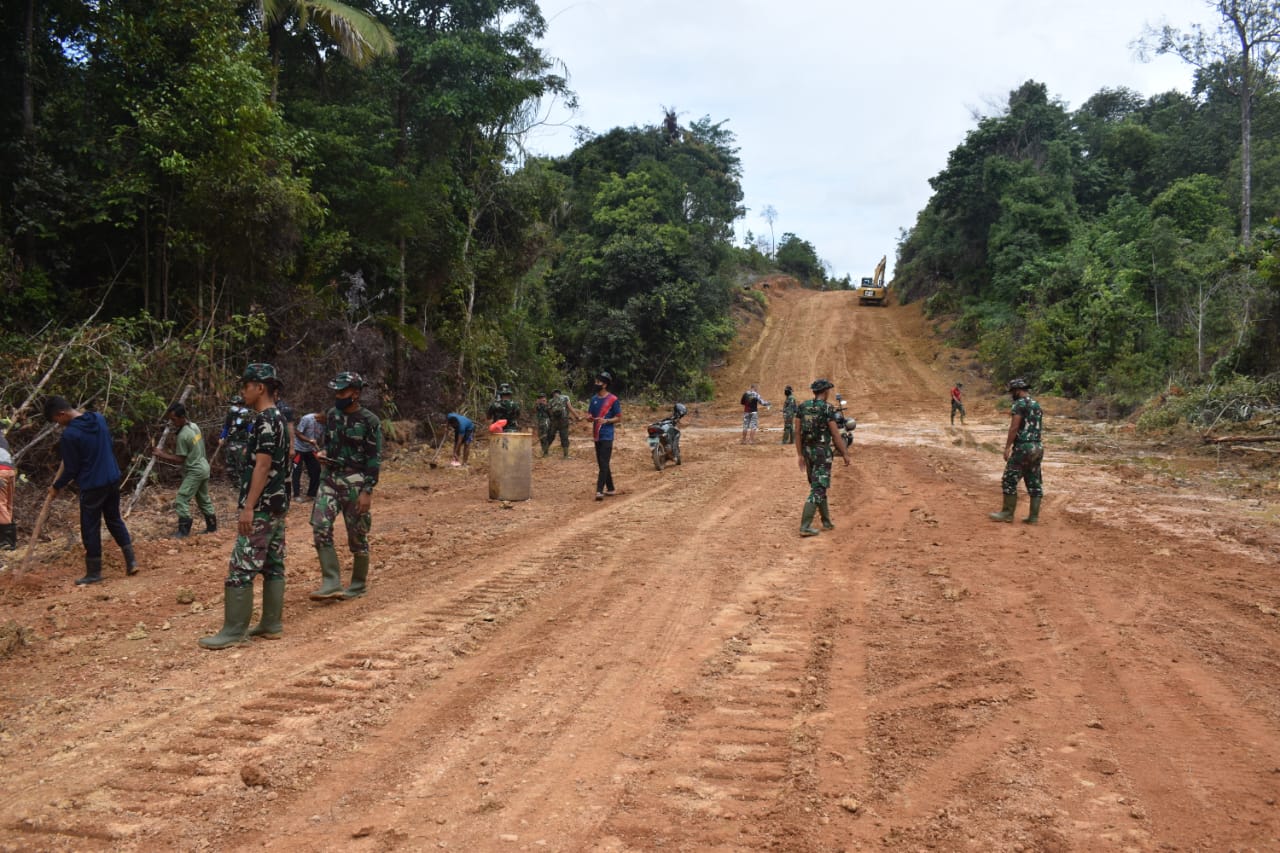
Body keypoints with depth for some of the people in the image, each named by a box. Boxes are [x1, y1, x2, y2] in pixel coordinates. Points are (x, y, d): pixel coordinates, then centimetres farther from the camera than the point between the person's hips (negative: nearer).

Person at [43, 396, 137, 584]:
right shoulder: (99, 418, 2)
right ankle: (131, 561, 15)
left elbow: (71, 469, -11)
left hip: (92, 485, -7)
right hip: (113, 479, 7)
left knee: (90, 529, 5)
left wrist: (56, 487, 4)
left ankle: (94, 573, 13)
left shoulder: (70, 434, -18)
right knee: (115, 519, 18)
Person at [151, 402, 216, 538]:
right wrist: (177, 445, 8)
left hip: (194, 471, -9)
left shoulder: (183, 435, -22)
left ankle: (184, 530, -6)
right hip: (203, 467, 9)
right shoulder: (195, 426, 3)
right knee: (203, 499, 19)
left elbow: (179, 460, -19)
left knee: (181, 500, -7)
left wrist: (161, 454, -12)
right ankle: (212, 525, 27)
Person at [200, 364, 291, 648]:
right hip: (278, 505, 10)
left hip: (261, 507, -10)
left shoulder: (265, 420, -16)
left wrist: (249, 507, -22)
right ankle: (272, 624, 15)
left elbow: (263, 466, -21)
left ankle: (234, 630, -1)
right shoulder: (278, 418, 15)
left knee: (241, 568, -5)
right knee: (273, 565, 11)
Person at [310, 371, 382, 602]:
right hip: (330, 479, 6)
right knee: (320, 527, -8)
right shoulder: (333, 414, 8)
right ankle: (331, 583, -3)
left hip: (355, 483, -6)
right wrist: (323, 454, 0)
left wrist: (367, 491, -17)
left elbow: (374, 459, -11)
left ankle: (359, 585, 19)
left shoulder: (369, 421, -11)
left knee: (357, 535, 3)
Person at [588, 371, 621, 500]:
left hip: (607, 436, -7)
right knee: (601, 464, 12)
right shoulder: (594, 399, 11)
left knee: (604, 463, -12)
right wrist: (589, 417, -7)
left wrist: (606, 420, -20)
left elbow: (619, 418, -5)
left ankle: (599, 490, -16)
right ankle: (610, 489, 22)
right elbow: (589, 415, 18)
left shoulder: (612, 399, -7)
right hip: (596, 435, 7)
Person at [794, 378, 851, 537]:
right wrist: (845, 454, -2)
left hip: (807, 451, 6)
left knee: (818, 486, 20)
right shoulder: (828, 408, -13)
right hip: (822, 452, -6)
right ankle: (805, 526, -11)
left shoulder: (802, 407, 3)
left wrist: (800, 455, 8)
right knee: (818, 489, -5)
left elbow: (797, 432, 3)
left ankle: (826, 522, 28)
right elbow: (835, 434, -12)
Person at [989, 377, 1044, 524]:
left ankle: (1007, 513, 1)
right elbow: (1039, 428, 19)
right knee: (1034, 483, 7)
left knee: (1009, 481, -1)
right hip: (1037, 447, 9)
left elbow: (1014, 427, -16)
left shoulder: (1020, 404, -9)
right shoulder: (1037, 405, 17)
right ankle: (1034, 516, 8)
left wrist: (1007, 447, -13)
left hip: (1022, 447, -8)